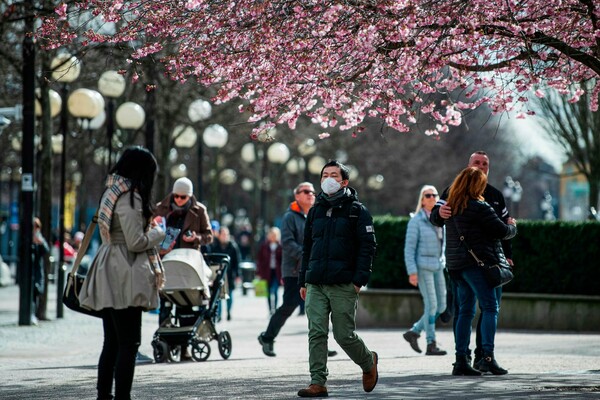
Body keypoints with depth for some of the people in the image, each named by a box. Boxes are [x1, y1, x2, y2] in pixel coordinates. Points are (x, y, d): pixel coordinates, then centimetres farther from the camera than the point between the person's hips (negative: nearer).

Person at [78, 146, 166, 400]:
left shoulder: (112, 193, 14)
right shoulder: (130, 197, -14)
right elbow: (136, 242, -17)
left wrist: (149, 226, 18)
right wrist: (158, 233, 1)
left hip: (109, 279, 10)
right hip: (124, 277, -10)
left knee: (112, 343, 14)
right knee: (128, 344, -7)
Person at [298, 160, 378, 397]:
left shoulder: (357, 211, 0)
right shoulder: (315, 210, 16)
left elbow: (367, 246, -5)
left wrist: (359, 280, -14)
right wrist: (303, 281, 15)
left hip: (343, 285, -4)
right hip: (315, 285, 4)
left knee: (344, 335, -2)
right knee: (316, 333, -5)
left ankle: (368, 362, 26)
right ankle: (318, 384, -3)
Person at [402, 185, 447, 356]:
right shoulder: (416, 221, -9)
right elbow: (409, 248, -11)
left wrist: (442, 264, 17)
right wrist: (412, 272, -17)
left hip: (437, 267, 7)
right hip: (422, 266, -7)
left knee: (441, 306, 4)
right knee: (431, 304, -10)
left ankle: (414, 332, 17)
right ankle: (431, 345, -4)